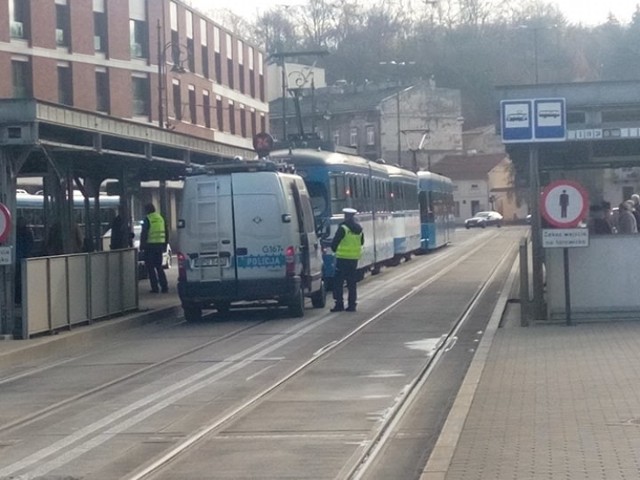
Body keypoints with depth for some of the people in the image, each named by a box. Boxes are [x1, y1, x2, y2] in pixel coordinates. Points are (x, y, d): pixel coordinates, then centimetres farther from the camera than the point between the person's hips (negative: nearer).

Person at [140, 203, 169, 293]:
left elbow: (144, 234, -11)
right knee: (159, 267, 13)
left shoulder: (147, 219, -8)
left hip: (150, 246, -6)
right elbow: (166, 233, 15)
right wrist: (165, 246, 21)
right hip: (160, 245, 6)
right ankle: (164, 287, 5)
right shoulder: (161, 218, 11)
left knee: (150, 267, 2)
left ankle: (155, 288, -3)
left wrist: (141, 248, -7)